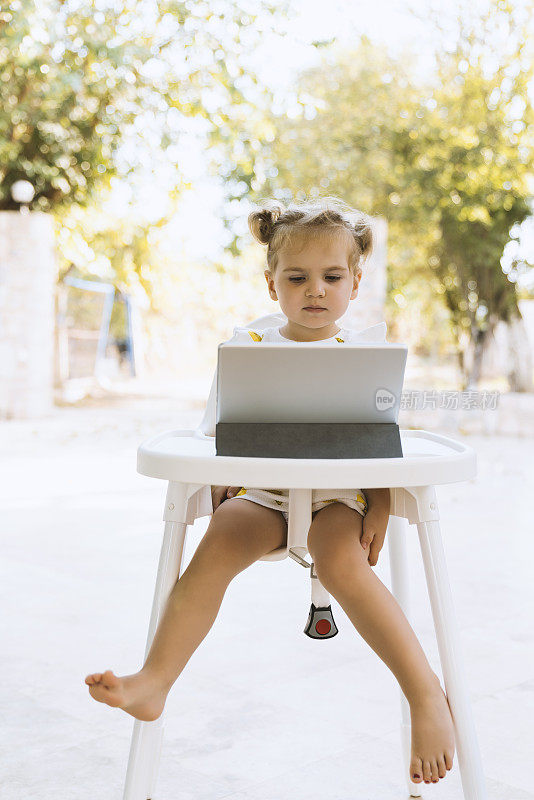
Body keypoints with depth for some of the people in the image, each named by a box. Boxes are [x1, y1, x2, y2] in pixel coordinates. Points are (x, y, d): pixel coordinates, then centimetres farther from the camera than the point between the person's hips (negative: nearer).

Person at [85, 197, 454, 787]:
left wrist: (380, 505, -8)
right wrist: (218, 493, -5)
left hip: (339, 494, -1)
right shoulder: (248, 348, 8)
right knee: (214, 550, -28)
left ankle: (425, 692, -27)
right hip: (259, 493, 2)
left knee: (343, 565, -33)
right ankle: (154, 682, -28)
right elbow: (219, 431, 10)